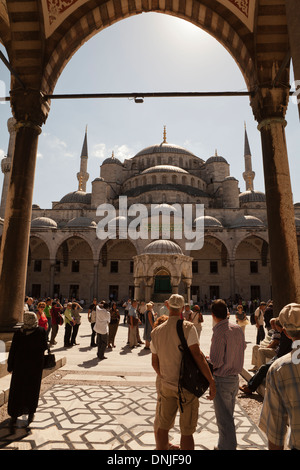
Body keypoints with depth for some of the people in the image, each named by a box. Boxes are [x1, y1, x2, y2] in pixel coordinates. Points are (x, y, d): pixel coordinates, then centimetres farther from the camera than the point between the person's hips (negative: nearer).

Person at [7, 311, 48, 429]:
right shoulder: (41, 331, -14)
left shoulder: (18, 333, -12)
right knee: (32, 389, 16)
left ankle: (14, 417, 17)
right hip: (36, 365, 0)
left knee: (17, 390, 14)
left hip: (20, 365, 0)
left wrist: (10, 366, 5)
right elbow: (44, 347, -6)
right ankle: (31, 413, 25)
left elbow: (13, 351, -6)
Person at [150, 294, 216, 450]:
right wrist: (211, 381, -14)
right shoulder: (188, 327, -15)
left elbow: (154, 363, 7)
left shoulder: (156, 332, 0)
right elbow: (197, 355, -21)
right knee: (186, 431, 11)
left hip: (166, 386, 4)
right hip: (187, 386, -4)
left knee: (162, 427, 18)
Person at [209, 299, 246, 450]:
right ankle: (224, 445, 41)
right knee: (228, 416, 24)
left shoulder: (219, 333, -26)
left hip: (222, 381, -8)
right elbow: (243, 347, 16)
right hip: (235, 378, 8)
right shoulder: (237, 329, -2)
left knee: (224, 420, 7)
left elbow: (216, 362, -26)